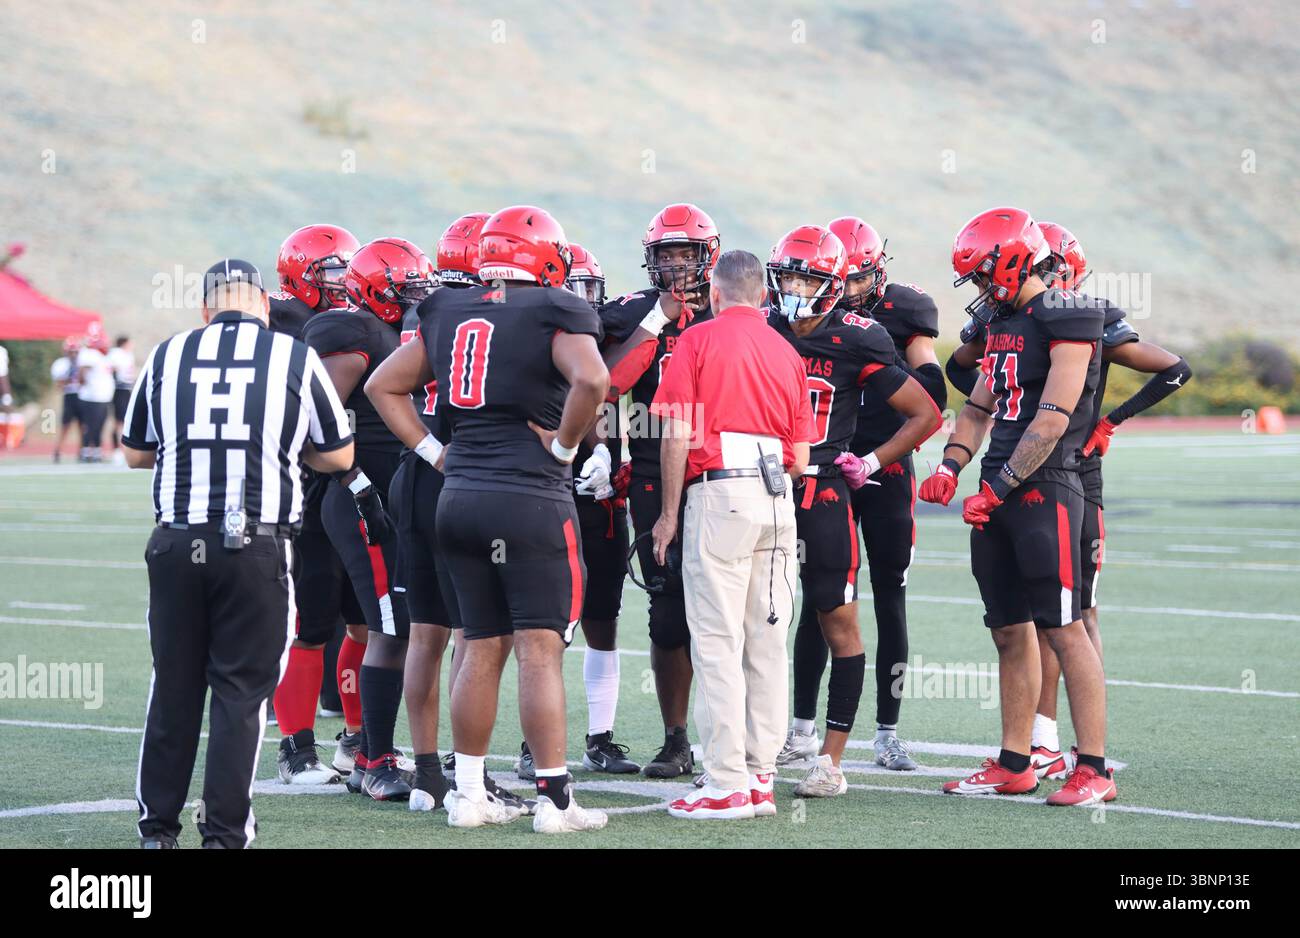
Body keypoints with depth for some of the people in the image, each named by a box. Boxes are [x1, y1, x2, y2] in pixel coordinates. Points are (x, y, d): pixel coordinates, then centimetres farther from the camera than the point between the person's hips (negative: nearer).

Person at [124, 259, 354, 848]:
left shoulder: (168, 357, 5)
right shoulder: (296, 359, 0)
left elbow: (136, 453, 17)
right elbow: (338, 457, 10)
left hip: (178, 543, 2)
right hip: (258, 546, -2)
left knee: (174, 684, 13)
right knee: (241, 690, 5)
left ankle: (158, 825, 19)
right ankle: (225, 831, 6)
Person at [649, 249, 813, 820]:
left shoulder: (699, 341, 1)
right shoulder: (787, 352, 15)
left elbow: (677, 437, -4)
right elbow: (800, 459, 14)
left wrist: (669, 512, 5)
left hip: (720, 492, -5)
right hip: (779, 497, 5)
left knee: (718, 643, -5)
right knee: (766, 644, 8)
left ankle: (727, 787, -7)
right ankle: (761, 778, 11)